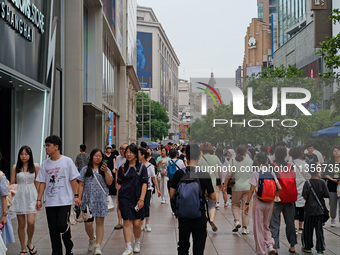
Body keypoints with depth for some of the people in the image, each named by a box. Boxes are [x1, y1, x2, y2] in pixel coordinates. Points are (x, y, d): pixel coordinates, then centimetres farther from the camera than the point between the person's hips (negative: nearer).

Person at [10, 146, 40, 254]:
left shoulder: (35, 167, 3)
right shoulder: (15, 167, 4)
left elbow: (37, 183, 9)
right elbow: (12, 183, 8)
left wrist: (39, 197, 9)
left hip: (31, 196, -1)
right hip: (19, 196, 1)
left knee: (31, 222, -14)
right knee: (21, 224, 4)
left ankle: (29, 242, 14)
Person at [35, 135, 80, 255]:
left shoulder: (67, 161, -1)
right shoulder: (44, 164, 8)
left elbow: (73, 180, 1)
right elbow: (42, 183, 11)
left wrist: (76, 196, -5)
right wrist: (39, 199, 5)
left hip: (65, 201, -4)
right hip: (50, 202, 4)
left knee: (62, 225, -11)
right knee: (53, 229, 4)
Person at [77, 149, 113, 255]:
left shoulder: (105, 169, 11)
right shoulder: (85, 169, 9)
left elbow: (109, 183, 0)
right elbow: (81, 185, 7)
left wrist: (106, 172, -13)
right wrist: (79, 198, -1)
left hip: (101, 200, 0)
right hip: (88, 200, 0)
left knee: (100, 222, -2)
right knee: (88, 223, -2)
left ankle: (98, 246, 2)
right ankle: (92, 240, 27)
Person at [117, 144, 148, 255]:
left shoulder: (141, 167, 3)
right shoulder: (122, 168, 7)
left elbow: (144, 184, 0)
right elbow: (119, 184, 10)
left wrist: (141, 199, -9)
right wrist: (118, 200, 7)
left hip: (137, 198, 0)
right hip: (124, 198, 1)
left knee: (137, 223, 2)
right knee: (127, 222, -6)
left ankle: (137, 243, 28)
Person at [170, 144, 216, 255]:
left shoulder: (179, 174, -7)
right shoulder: (204, 175, -10)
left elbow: (172, 195, -3)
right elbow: (213, 197, -3)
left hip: (183, 214, 2)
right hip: (200, 216, -2)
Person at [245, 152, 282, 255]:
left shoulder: (255, 174, -8)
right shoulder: (272, 173, 3)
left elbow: (252, 190, -12)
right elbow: (279, 188, -2)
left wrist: (247, 204, -7)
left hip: (258, 202, -4)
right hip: (269, 203, 4)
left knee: (258, 228, 5)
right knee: (266, 226, 19)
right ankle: (270, 245, -1)